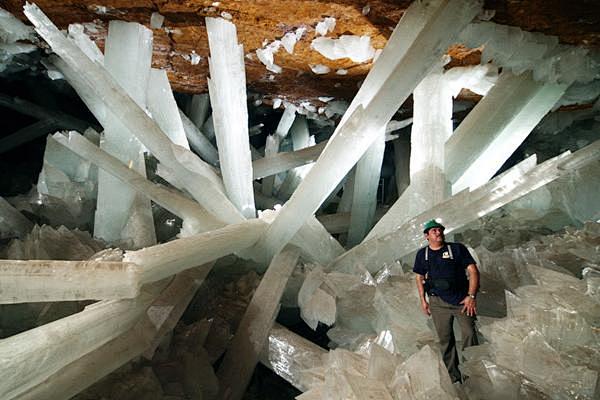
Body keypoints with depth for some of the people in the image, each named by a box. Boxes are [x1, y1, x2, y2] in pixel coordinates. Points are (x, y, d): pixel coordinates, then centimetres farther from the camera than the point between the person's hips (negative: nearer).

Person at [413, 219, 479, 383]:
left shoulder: (457, 248, 1)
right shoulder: (422, 254, 9)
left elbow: (473, 271, -3)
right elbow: (419, 277, 18)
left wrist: (471, 296, -11)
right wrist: (423, 300, 11)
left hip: (462, 299, -2)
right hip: (438, 302, 2)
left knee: (469, 335, -9)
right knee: (445, 340, 6)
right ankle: (454, 378, 18)